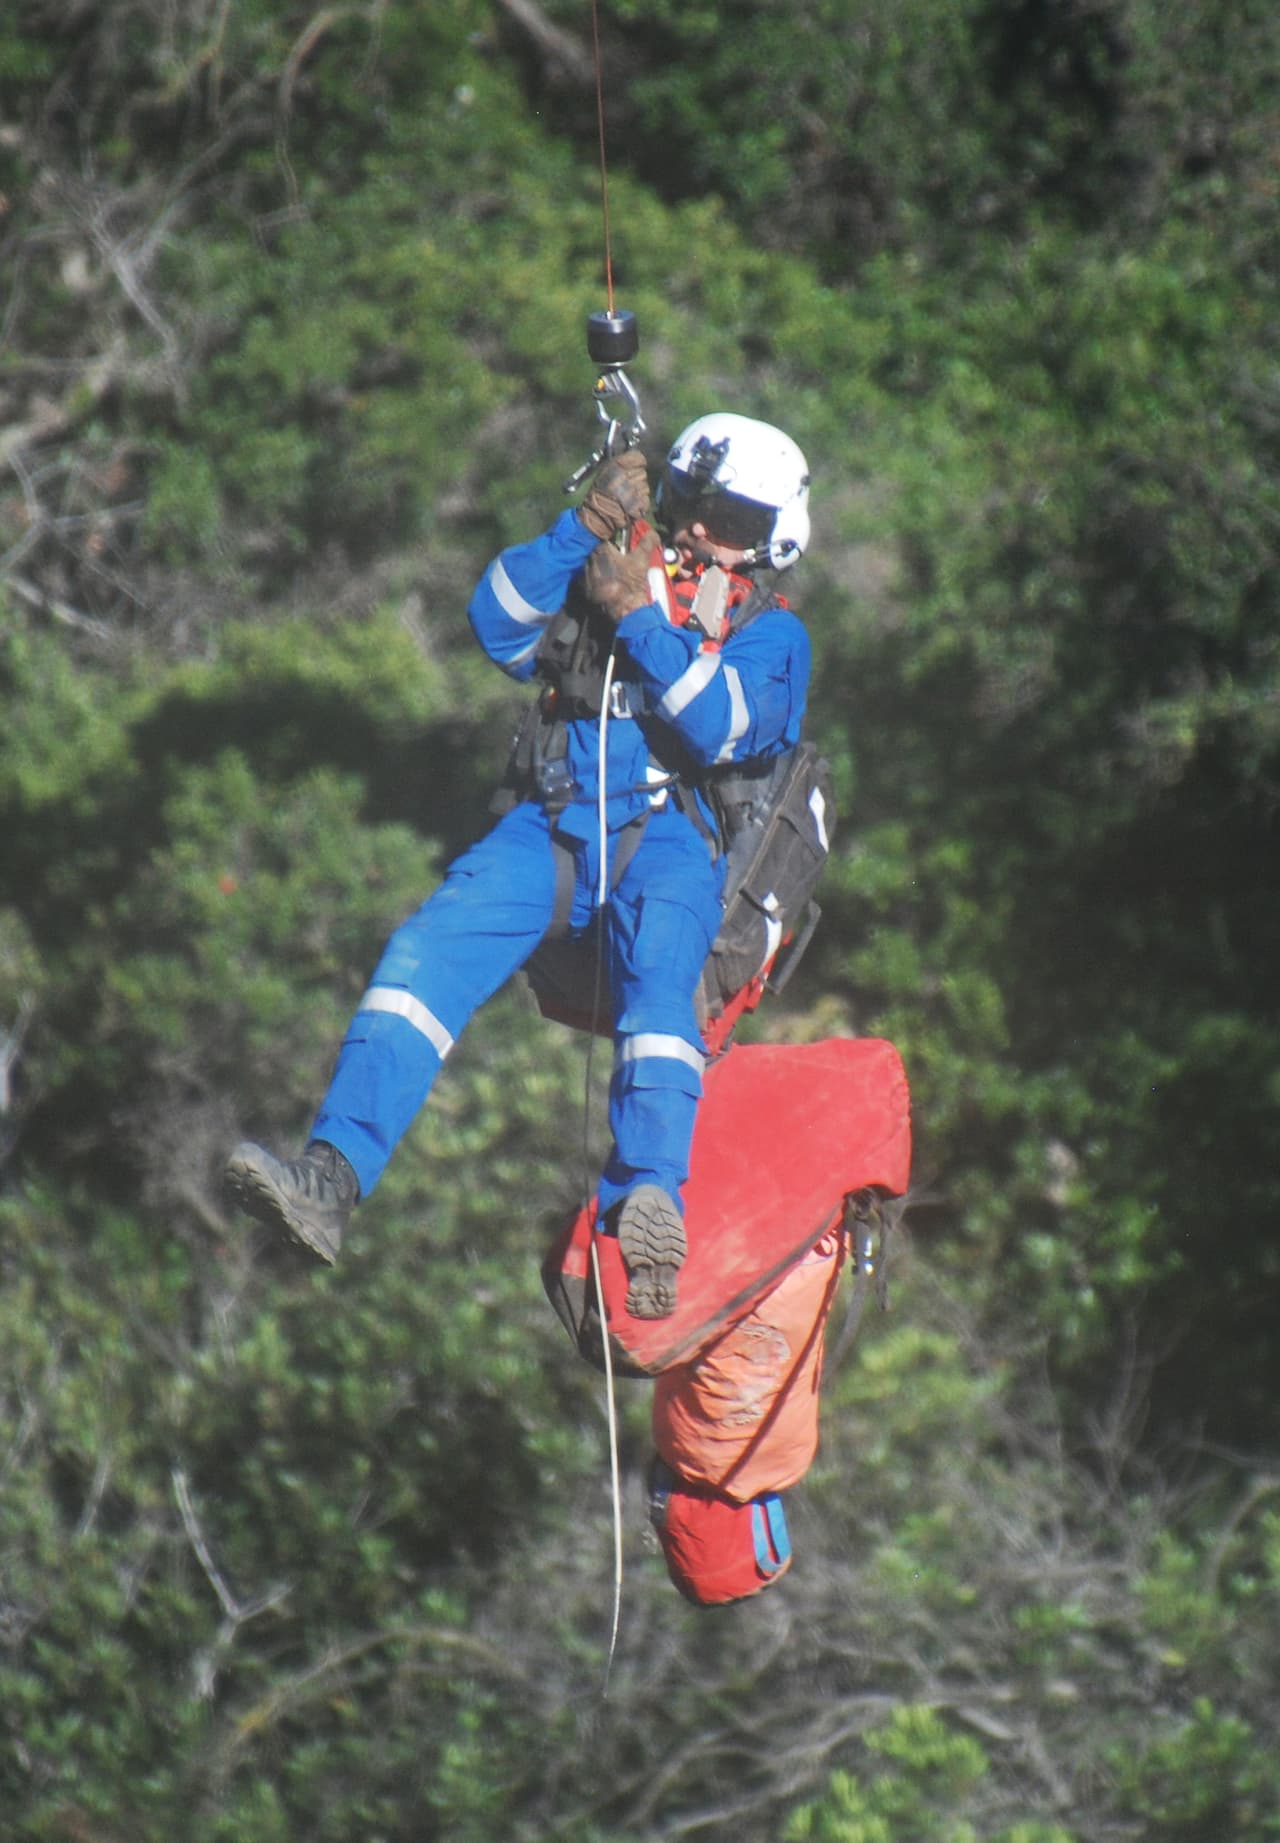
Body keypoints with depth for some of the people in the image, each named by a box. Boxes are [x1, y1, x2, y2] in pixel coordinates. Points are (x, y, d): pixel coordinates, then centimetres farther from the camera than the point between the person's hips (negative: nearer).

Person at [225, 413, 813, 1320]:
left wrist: (640, 620, -11)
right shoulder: (607, 573, 24)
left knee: (658, 981, -34)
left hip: (671, 840, -3)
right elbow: (498, 624, 9)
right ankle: (334, 1172, -32)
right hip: (554, 826, 3)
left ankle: (649, 1203, -56)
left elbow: (725, 728, -5)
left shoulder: (772, 634, 15)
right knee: (428, 950, -21)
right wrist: (584, 526, -1)